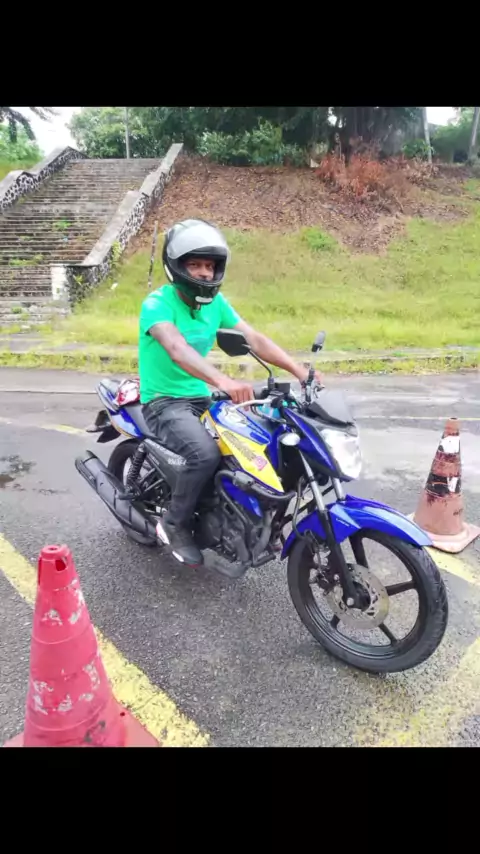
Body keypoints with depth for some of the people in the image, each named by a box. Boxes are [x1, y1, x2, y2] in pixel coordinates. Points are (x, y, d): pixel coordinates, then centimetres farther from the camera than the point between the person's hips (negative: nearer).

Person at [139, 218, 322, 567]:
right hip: (164, 402, -7)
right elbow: (177, 349, -37)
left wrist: (300, 371, -16)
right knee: (206, 453, -33)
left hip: (203, 398, 7)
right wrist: (223, 380, -54)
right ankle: (175, 524, -7)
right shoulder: (157, 304, -17)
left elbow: (255, 339, -3)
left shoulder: (216, 302, 4)